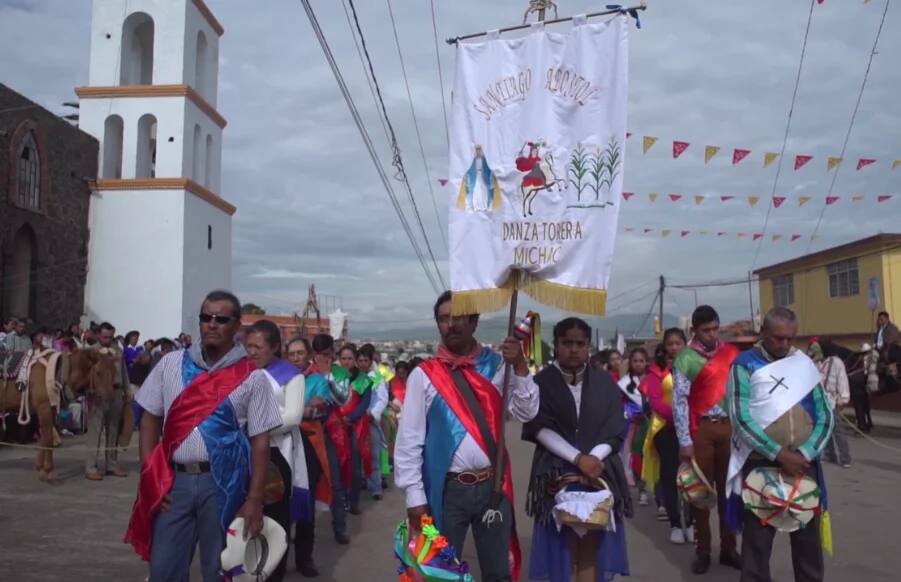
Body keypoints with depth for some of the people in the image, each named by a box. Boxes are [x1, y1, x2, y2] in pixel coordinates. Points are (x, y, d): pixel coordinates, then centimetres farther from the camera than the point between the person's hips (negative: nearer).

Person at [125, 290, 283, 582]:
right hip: (173, 481, 2)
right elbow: (150, 419, 9)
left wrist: (254, 500, -8)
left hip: (223, 483, -2)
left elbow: (260, 441, -3)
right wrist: (148, 477, 0)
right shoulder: (170, 364, 5)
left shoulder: (252, 378, -3)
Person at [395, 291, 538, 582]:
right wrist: (415, 497, -7)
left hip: (493, 485, 2)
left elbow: (526, 413, -6)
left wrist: (520, 367, -18)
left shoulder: (496, 365, 0)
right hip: (448, 489, -2)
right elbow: (409, 440, -5)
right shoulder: (424, 375, -7)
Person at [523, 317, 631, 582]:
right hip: (557, 475, -2)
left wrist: (593, 458, -13)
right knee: (563, 547, -1)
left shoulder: (605, 382, 7)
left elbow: (615, 430, 3)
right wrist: (578, 458, -18)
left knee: (592, 548, 1)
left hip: (599, 474, 2)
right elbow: (540, 429, -9)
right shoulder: (542, 382, -1)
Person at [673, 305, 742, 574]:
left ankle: (728, 548, 24)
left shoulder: (731, 353, 4)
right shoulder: (686, 358, -5)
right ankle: (702, 550, 18)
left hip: (730, 427, 3)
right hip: (701, 429, -3)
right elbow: (679, 401, -8)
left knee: (728, 489, 11)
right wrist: (685, 441, -11)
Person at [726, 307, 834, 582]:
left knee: (808, 535, 12)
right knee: (757, 537, 4)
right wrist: (779, 454, -18)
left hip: (803, 463, 4)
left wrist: (804, 455, -10)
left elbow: (825, 416, 4)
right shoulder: (745, 365, -6)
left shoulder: (805, 364, 7)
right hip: (760, 464, -3)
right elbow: (741, 418, -14)